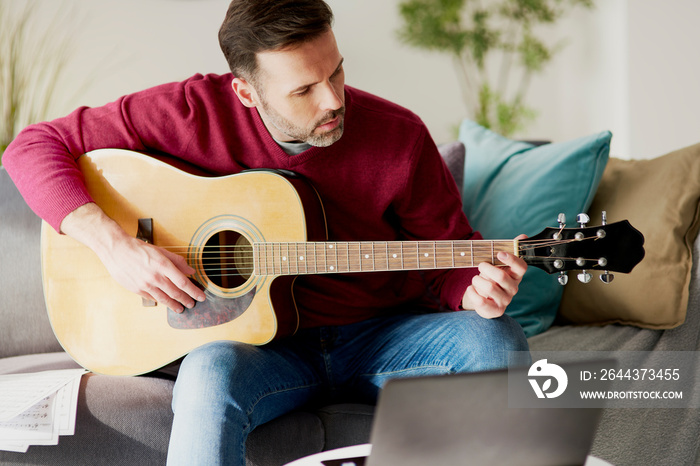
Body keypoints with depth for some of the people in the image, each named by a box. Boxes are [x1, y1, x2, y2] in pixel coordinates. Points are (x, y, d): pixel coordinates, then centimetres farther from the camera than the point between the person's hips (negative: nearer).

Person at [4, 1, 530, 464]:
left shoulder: (399, 136, -8)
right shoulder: (196, 111, -12)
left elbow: (450, 258, 3)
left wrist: (477, 292, -22)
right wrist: (116, 245, -21)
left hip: (378, 339, 2)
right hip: (264, 342, -2)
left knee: (497, 342, -26)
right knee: (212, 372, -38)